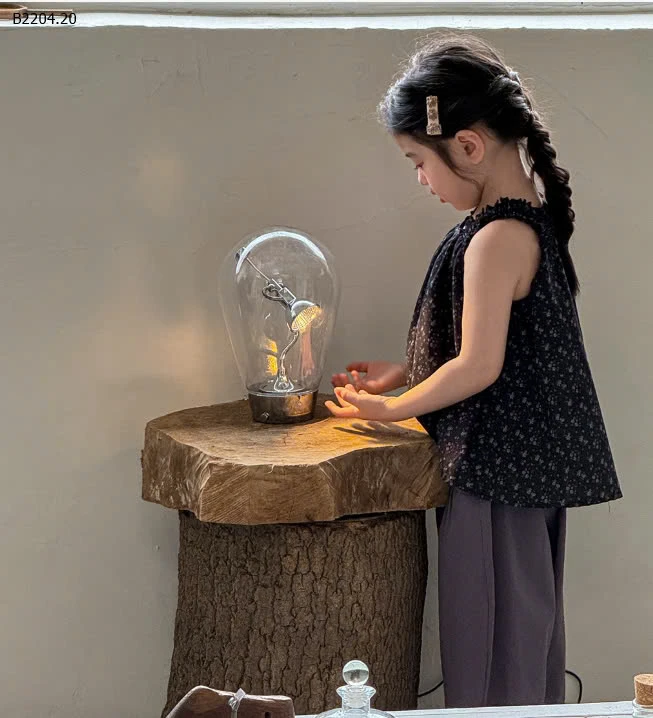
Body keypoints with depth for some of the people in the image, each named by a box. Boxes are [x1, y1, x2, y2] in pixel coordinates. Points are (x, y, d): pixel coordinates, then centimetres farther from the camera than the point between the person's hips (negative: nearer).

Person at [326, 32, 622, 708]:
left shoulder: (496, 238, -22)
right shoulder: (531, 215, 7)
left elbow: (478, 367, -23)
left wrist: (393, 408, -9)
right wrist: (403, 372, 14)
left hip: (496, 469, -10)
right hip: (526, 464, 10)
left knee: (491, 633, 1)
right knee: (524, 622, 18)